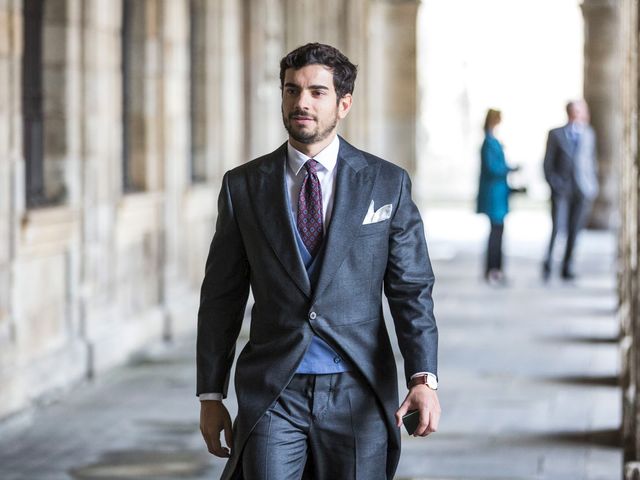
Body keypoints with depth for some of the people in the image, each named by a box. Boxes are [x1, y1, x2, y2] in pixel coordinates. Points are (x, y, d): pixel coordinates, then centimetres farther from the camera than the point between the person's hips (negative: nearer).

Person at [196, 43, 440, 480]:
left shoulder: (388, 184, 3)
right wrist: (211, 395, 4)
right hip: (272, 396, 0)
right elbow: (221, 298, 7)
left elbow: (411, 289, 0)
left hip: (358, 394, 0)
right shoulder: (243, 186, 4)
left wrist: (424, 378, -14)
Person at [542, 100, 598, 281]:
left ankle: (567, 268, 10)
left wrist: (593, 186, 8)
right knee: (557, 227, -13)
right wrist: (554, 185, -7)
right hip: (562, 190, -3)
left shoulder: (589, 135, 12)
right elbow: (548, 163, 3)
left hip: (582, 191, 3)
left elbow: (592, 162, 17)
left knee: (574, 230, 1)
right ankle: (547, 264, -1)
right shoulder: (556, 134, 2)